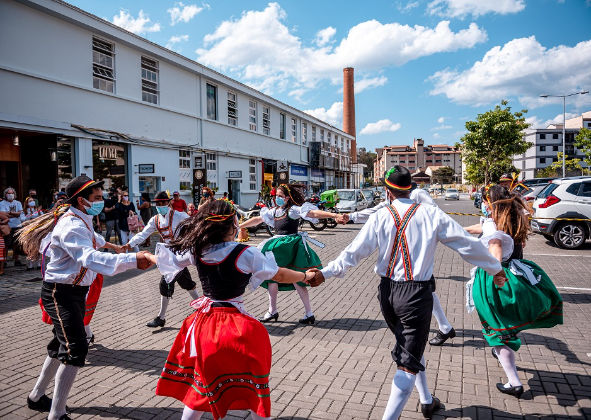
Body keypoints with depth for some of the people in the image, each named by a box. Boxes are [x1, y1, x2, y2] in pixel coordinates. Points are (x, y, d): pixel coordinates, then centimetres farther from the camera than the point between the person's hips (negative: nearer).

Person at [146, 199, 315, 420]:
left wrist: (145, 257, 36)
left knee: (200, 388, 22)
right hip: (238, 327, -5)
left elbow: (164, 258, 14)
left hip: (205, 323, 5)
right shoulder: (246, 254, -17)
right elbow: (280, 275, -7)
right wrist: (306, 276, 12)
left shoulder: (197, 250, -4)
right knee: (256, 386, 15)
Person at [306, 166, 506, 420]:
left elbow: (354, 252, -7)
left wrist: (325, 273, -1)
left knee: (410, 346, 26)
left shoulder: (379, 217, -3)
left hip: (388, 292, 4)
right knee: (409, 362, 4)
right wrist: (495, 268, 16)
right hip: (416, 294, -4)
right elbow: (467, 244, 3)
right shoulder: (431, 214, -5)